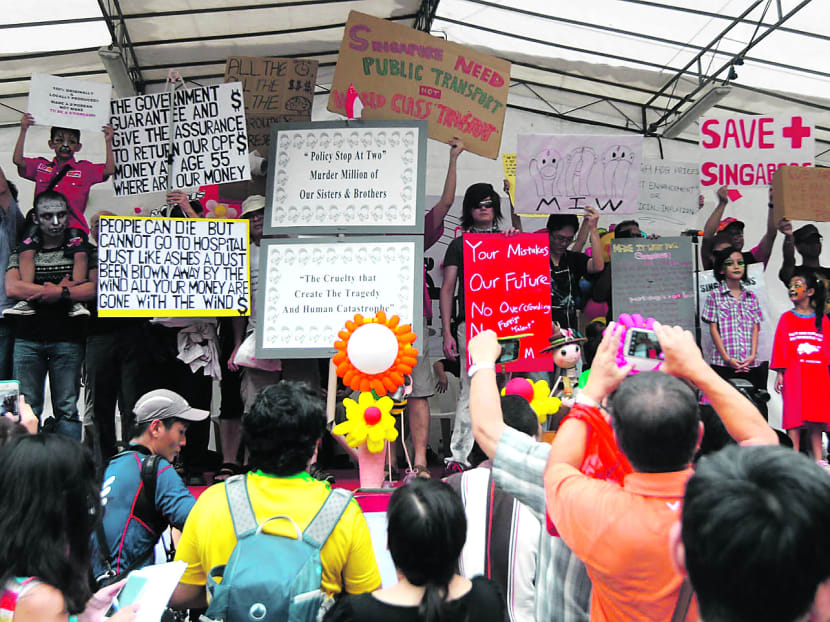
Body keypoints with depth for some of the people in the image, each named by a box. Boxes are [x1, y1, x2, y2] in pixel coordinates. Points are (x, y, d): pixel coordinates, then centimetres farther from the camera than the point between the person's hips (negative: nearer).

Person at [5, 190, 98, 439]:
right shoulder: (22, 252, 12)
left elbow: (95, 288, -5)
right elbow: (12, 288, -4)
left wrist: (54, 294, -11)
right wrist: (61, 289, -8)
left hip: (67, 340, -1)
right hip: (27, 339, 1)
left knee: (67, 408, 0)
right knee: (27, 408, 2)